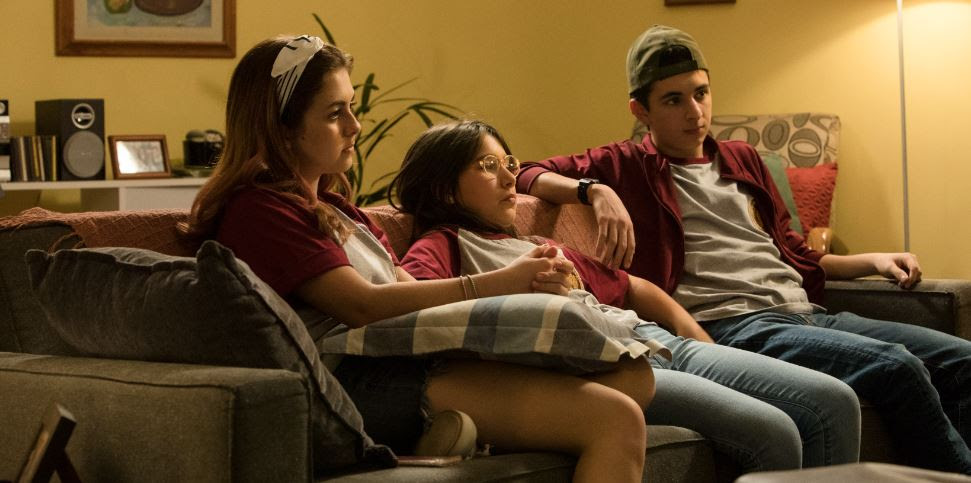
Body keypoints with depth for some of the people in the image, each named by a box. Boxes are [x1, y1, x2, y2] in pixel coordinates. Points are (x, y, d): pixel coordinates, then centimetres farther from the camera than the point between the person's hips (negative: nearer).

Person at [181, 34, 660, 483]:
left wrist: (524, 283, -1)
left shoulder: (331, 206, 26)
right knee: (616, 419, -21)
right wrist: (499, 283, -11)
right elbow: (363, 305, -12)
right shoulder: (258, 210, -4)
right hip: (361, 381, -9)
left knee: (633, 374, -7)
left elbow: (407, 289, 16)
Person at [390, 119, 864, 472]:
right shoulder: (442, 245, 8)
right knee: (773, 434, -26)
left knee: (834, 403, -5)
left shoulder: (537, 245, 32)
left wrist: (711, 354, 21)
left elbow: (633, 289, 34)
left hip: (656, 339, 9)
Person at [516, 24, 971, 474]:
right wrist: (596, 191, -16)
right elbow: (528, 176, 1)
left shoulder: (743, 159, 28)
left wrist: (874, 261, 21)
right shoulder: (625, 166, 10)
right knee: (896, 367, -28)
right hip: (728, 324, -7)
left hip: (805, 312, 7)